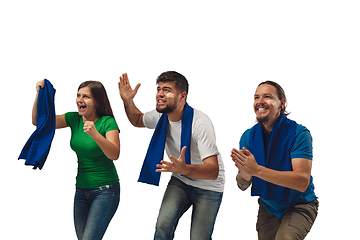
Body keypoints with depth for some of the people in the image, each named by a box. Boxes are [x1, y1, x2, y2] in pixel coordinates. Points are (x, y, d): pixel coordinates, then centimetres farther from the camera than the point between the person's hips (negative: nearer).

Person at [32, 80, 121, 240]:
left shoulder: (107, 122, -12)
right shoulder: (74, 119, 4)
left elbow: (114, 154, -25)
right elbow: (38, 121, 3)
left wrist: (95, 134, -39)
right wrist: (40, 95, -11)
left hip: (105, 190, -6)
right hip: (81, 189, 6)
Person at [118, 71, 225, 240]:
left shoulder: (200, 123, -29)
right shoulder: (161, 117, -9)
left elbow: (213, 171, -36)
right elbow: (137, 120, 17)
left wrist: (185, 169, -55)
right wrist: (128, 101, -4)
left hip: (208, 188, -4)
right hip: (180, 182, 4)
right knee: (163, 226, -20)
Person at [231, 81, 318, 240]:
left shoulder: (299, 133, -19)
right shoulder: (248, 136, -4)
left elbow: (303, 182, -29)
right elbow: (243, 186, -5)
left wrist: (257, 170, -37)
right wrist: (246, 172, -30)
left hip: (299, 205, -5)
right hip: (268, 207, 5)